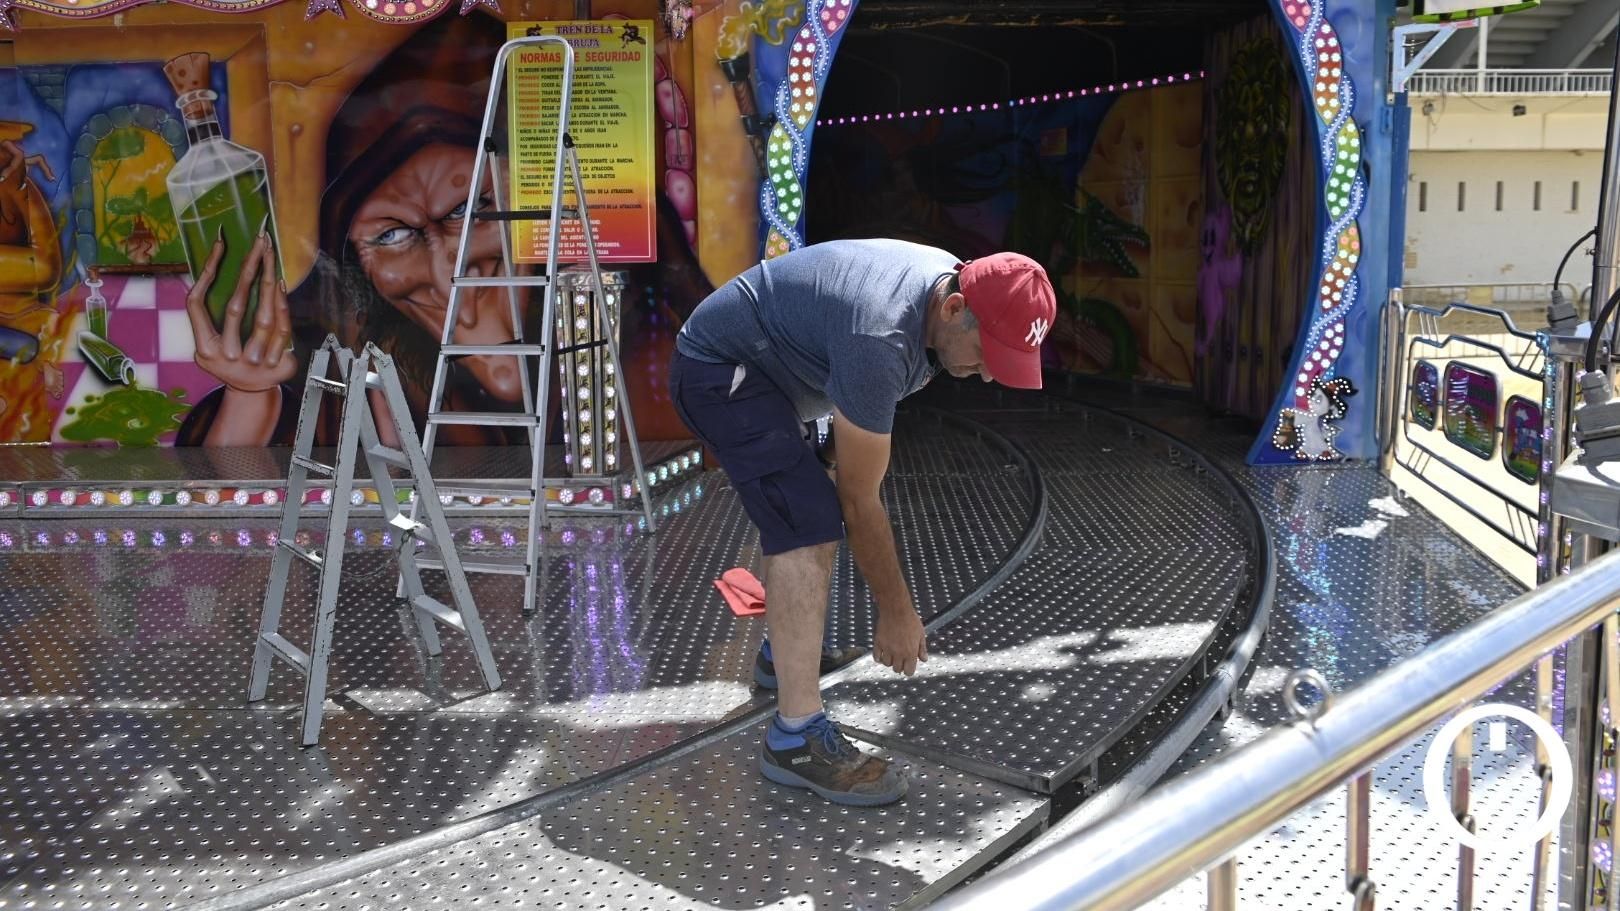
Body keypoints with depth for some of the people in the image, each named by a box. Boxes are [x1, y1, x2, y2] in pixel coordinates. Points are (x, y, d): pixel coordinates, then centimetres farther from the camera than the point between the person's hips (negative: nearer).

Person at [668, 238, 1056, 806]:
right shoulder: (880, 341, -35)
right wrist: (896, 611, -16)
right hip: (720, 370, -10)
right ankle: (796, 738, -21)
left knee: (809, 518, 23)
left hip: (762, 369, 10)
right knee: (810, 526, -23)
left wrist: (841, 458, 12)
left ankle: (784, 652, 43)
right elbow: (860, 500, -25)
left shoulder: (955, 282, -8)